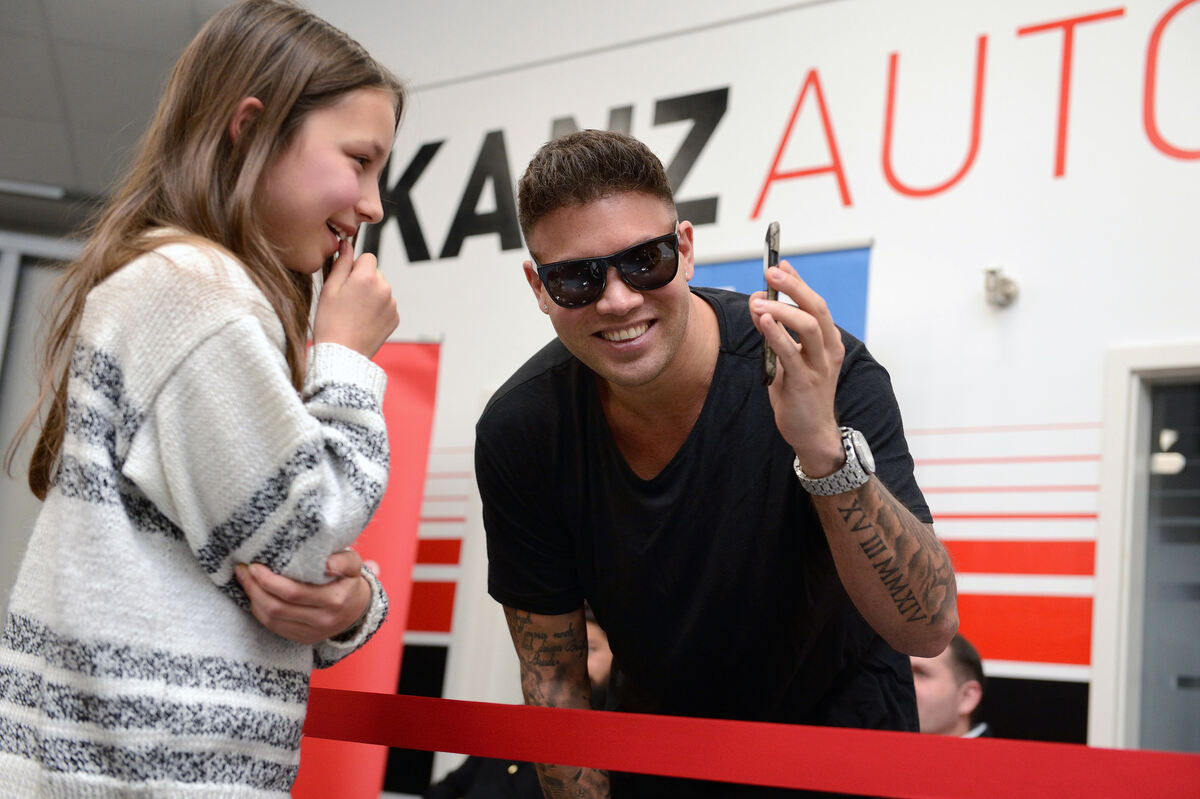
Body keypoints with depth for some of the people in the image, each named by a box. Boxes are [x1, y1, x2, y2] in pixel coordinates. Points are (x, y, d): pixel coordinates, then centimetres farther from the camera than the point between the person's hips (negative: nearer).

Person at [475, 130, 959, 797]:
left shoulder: (822, 376, -23)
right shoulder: (517, 434, -16)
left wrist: (823, 449, -42)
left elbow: (929, 628, -30)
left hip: (837, 722, -2)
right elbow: (553, 676, -5)